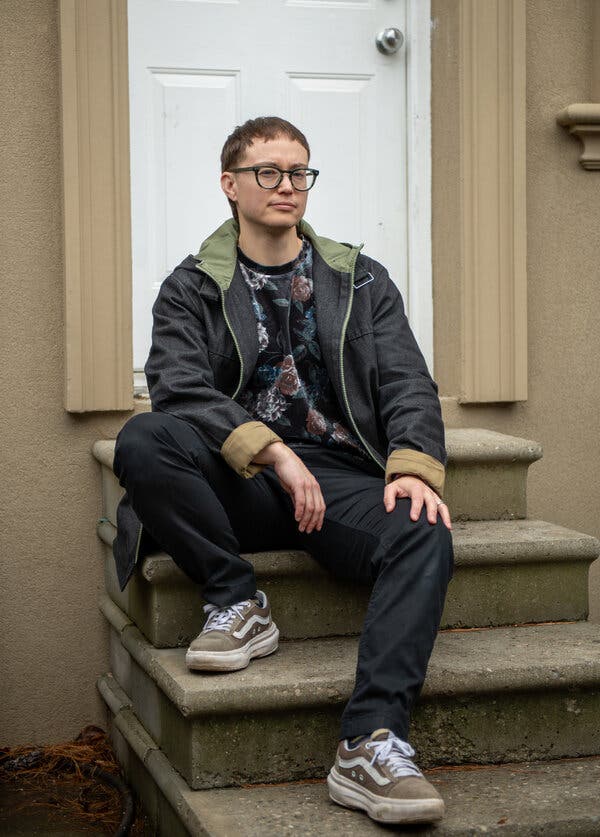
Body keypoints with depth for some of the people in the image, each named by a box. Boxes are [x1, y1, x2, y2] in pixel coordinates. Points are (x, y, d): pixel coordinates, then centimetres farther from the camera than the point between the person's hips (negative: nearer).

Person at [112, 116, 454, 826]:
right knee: (142, 440, -30)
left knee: (423, 536, -32)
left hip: (340, 478, 1)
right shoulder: (192, 289, 11)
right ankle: (236, 602, -16)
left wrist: (414, 466, -16)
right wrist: (275, 453, -22)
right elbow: (178, 386, -8)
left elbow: (409, 385, 6)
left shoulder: (361, 281, 17)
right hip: (240, 482, 0)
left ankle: (371, 745, -39)